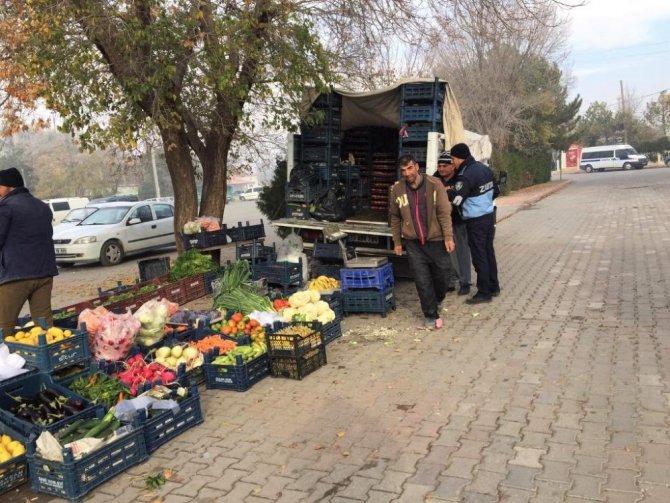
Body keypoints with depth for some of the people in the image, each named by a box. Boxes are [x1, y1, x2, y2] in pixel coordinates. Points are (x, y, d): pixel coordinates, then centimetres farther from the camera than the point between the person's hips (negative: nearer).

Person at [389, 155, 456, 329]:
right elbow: (395, 217, 8)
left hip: (436, 240, -1)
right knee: (422, 280, 0)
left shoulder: (434, 184, -8)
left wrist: (448, 237, -12)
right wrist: (397, 242, 9)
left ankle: (437, 300, 41)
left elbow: (444, 212, -8)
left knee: (441, 274, 10)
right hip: (413, 243, 1)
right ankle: (431, 315, 13)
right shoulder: (397, 189, -2)